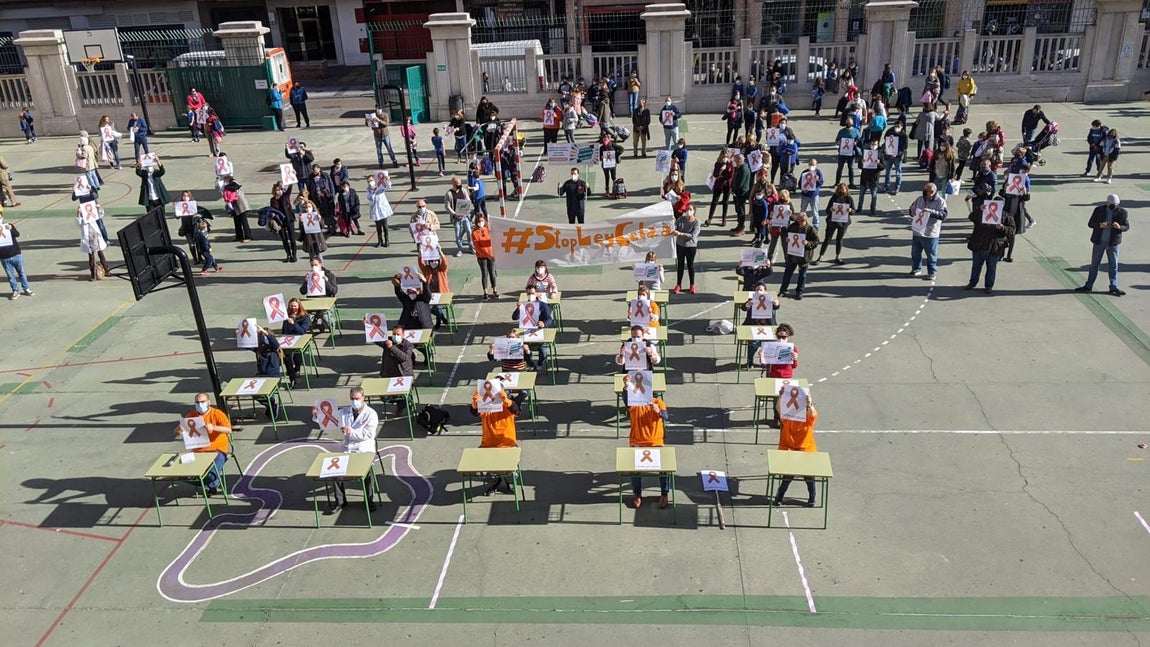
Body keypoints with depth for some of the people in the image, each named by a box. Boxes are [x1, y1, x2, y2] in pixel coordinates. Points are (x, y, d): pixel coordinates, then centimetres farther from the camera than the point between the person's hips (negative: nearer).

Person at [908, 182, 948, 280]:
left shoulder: (940, 201, -10)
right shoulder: (919, 199, 3)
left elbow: (943, 215, -20)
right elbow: (911, 209, 14)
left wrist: (931, 211, -32)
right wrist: (912, 212, -10)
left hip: (931, 234, -5)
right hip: (917, 231, 5)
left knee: (931, 255, 6)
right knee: (915, 252, 16)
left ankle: (932, 273, 21)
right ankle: (916, 269, 34)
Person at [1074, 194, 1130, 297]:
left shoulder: (1122, 212, -5)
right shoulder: (1099, 210, -4)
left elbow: (1127, 227, 1)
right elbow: (1090, 224, -1)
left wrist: (1119, 227, -22)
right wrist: (1099, 225, -22)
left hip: (1113, 243, -1)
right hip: (1099, 242, 1)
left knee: (1113, 265, 5)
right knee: (1094, 264, 9)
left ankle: (1114, 287, 12)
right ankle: (1089, 286, 17)